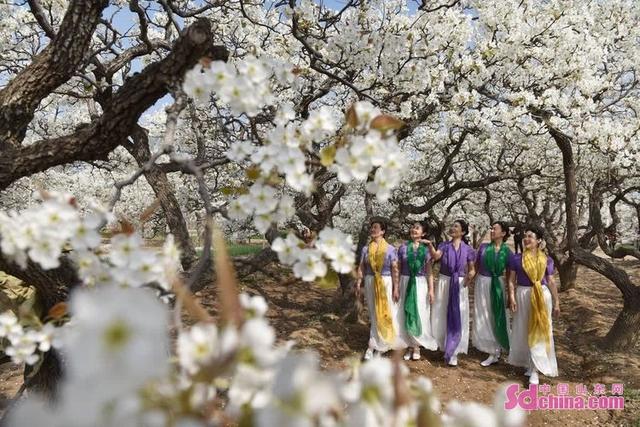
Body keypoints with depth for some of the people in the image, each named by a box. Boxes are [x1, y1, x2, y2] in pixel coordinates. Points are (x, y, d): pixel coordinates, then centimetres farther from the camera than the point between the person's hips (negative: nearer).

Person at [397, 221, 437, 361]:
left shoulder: (426, 249, 1)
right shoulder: (403, 247, 2)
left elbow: (429, 271, 0)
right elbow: (398, 269, 4)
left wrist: (431, 289, -6)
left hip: (420, 284, -1)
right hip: (405, 283, 1)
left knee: (419, 314, 4)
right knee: (406, 314, 5)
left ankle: (417, 346, 18)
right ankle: (411, 346, 18)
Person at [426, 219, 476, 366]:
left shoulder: (467, 249, 1)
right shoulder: (444, 245, 2)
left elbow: (472, 269, 5)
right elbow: (435, 256, -18)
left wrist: (470, 275, -18)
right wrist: (430, 245, -35)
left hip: (459, 285, -1)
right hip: (444, 283, 1)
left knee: (457, 318, 1)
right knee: (441, 316, 8)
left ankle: (452, 352, 11)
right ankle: (444, 346, 27)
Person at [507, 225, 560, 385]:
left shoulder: (547, 260, 1)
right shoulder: (516, 258, -1)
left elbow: (551, 282, 5)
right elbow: (512, 280, 0)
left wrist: (556, 302, 6)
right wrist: (512, 297, -11)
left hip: (542, 296, 0)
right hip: (523, 295, 1)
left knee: (539, 331, 0)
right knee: (524, 331, 11)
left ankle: (535, 370, 5)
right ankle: (530, 364, 30)